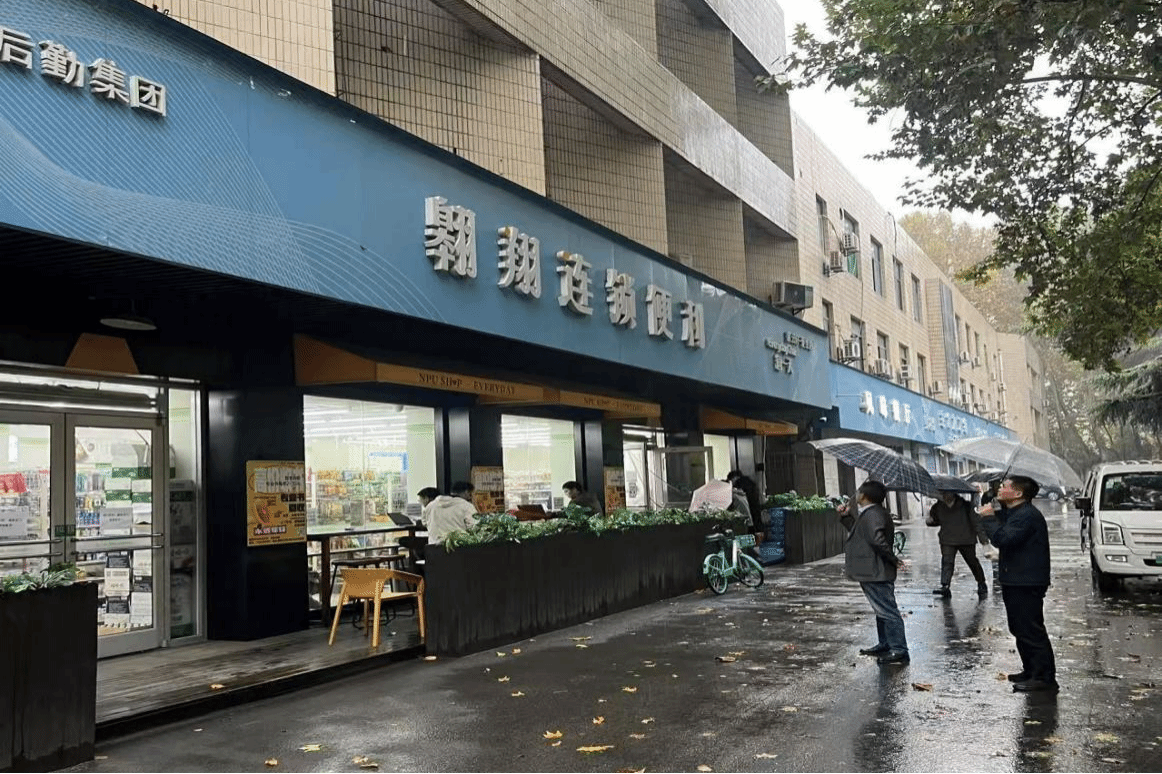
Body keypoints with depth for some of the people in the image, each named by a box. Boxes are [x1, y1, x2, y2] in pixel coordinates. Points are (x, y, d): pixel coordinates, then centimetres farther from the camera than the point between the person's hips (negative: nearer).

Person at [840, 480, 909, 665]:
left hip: (875, 573, -11)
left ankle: (899, 651, -4)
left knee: (888, 611, -7)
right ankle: (885, 645, 31)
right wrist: (846, 516, 18)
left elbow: (877, 538, -33)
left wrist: (893, 559, -23)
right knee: (883, 611, 20)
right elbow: (859, 532, 29)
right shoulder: (867, 514, 15)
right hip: (875, 573, 11)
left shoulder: (872, 514, -19)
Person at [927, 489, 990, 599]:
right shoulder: (938, 507, 1)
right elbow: (936, 521, 15)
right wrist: (930, 522, -9)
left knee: (972, 562, 11)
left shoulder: (964, 505, -7)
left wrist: (981, 536, -5)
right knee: (947, 561, -13)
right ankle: (945, 586, -18)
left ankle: (981, 585, 30)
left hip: (966, 540, -1)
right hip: (947, 541, 1)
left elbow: (975, 521, -2)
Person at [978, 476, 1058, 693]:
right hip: (1015, 581, 11)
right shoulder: (1013, 513, 18)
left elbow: (1002, 538, -28)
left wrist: (988, 517, -16)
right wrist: (990, 515, 7)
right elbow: (1001, 536, 20)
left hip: (1026, 584, -11)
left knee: (1031, 631, -8)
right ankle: (1031, 671, 28)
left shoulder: (1027, 516, -19)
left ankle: (1044, 677, -3)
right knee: (1021, 630, 18)